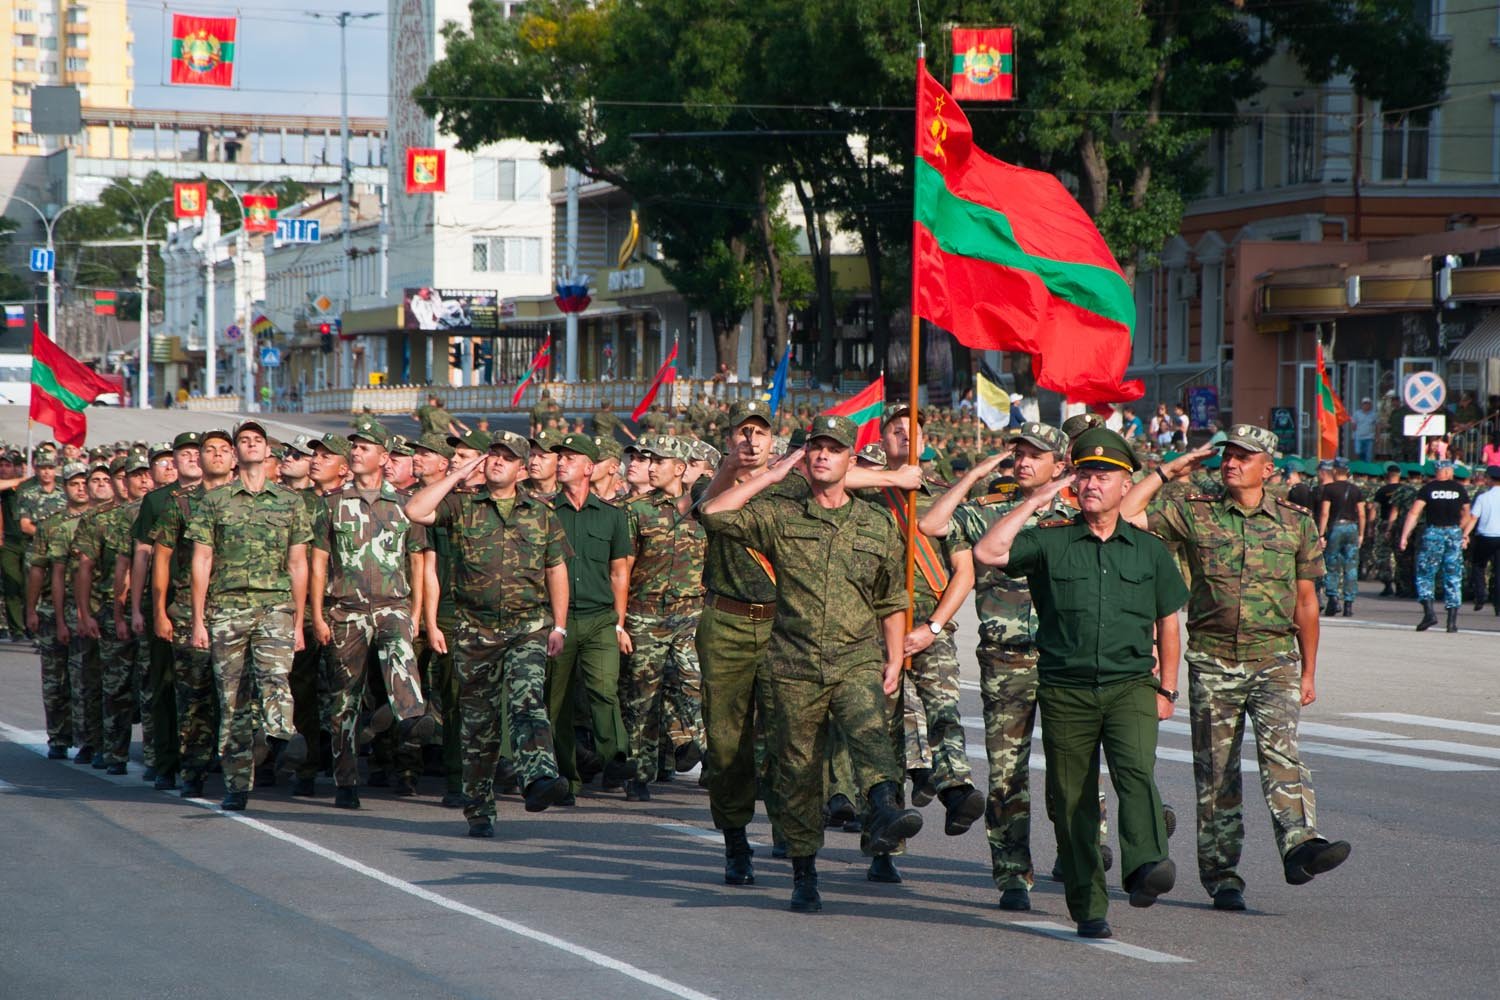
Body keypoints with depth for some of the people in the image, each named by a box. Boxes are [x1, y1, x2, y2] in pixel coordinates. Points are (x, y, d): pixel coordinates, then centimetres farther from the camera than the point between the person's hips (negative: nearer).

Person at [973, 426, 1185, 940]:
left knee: (1135, 770, -26)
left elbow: (1167, 623, 19)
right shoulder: (1050, 543, 5)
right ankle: (1089, 908, 10)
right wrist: (1035, 501, -6)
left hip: (1130, 685, 0)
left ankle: (1145, 868, -41)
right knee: (1072, 802, 2)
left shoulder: (1149, 550, 11)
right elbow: (988, 552, -11)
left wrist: (1167, 689, 15)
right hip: (1065, 690, 0)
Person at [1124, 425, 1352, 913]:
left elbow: (1305, 602, 12)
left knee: (1280, 746, -23)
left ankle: (1300, 845, -36)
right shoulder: (1194, 514, 3)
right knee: (1215, 772, 3)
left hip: (1275, 659, -1)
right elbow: (1123, 516, -5)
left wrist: (1308, 672, 13)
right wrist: (1168, 471, 0)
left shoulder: (1296, 522, 7)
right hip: (1212, 661, 1)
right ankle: (1222, 876, 9)